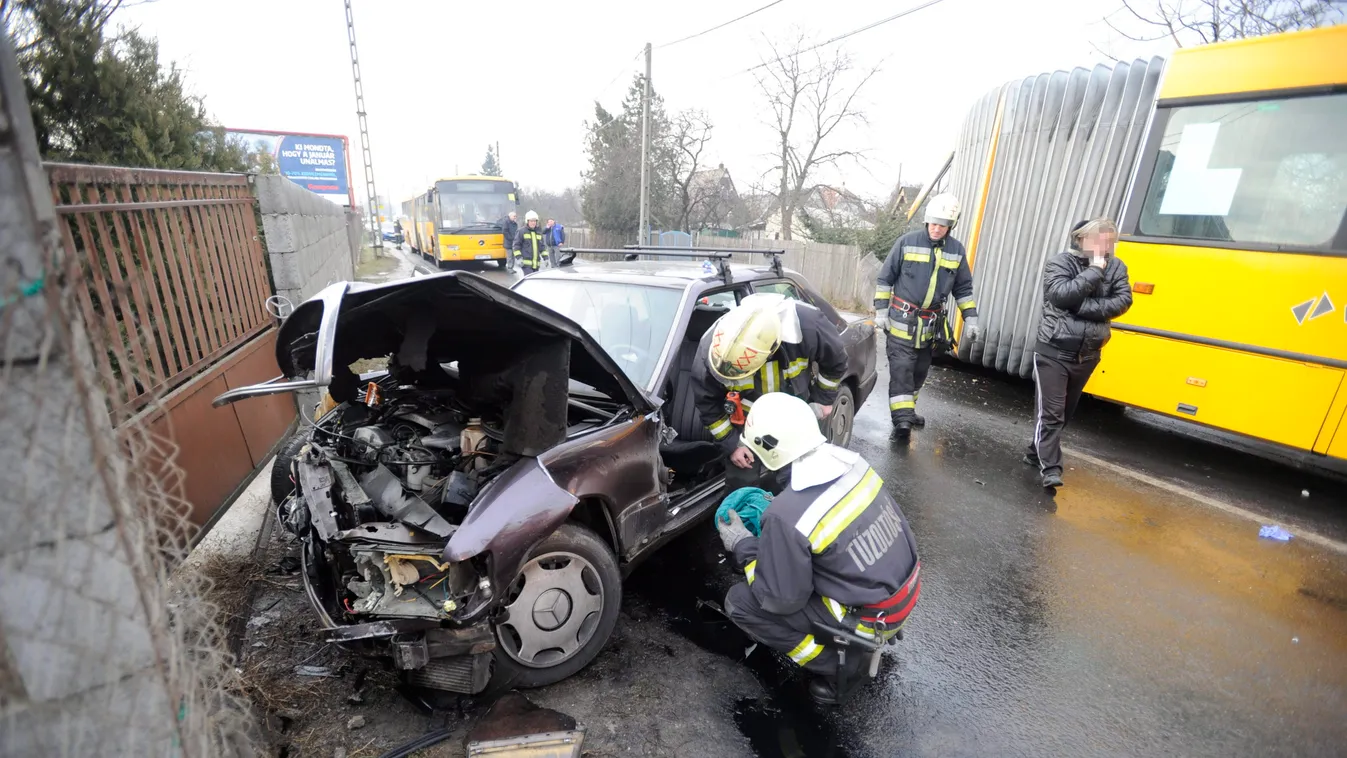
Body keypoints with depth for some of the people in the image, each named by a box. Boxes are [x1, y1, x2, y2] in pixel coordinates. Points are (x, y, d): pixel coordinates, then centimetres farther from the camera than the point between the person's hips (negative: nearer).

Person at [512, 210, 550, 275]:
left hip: (536, 264, 6)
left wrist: (545, 257, 10)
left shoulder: (539, 233, 15)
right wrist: (519, 258, -13)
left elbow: (542, 246, 18)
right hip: (526, 263, -6)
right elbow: (516, 245, -3)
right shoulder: (522, 232, -2)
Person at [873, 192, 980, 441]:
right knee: (901, 369, -10)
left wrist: (970, 319, 5)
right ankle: (902, 419, -9)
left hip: (930, 324, 4)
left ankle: (906, 412, 29)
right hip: (902, 320, -4)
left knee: (920, 370, 13)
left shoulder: (956, 250, 4)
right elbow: (885, 278, -2)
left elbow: (963, 288, 12)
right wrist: (881, 310, -6)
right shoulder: (907, 242, -6)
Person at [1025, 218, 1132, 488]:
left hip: (1087, 355, 5)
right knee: (1050, 412, -8)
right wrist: (1095, 270, -18)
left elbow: (1122, 302, -8)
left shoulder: (1116, 267, 4)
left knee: (1064, 412, 15)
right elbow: (1062, 295, -22)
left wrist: (1083, 306, -19)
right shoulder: (1059, 262, -6)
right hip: (1054, 350, -5)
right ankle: (1050, 468, -5)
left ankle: (1036, 453, 30)